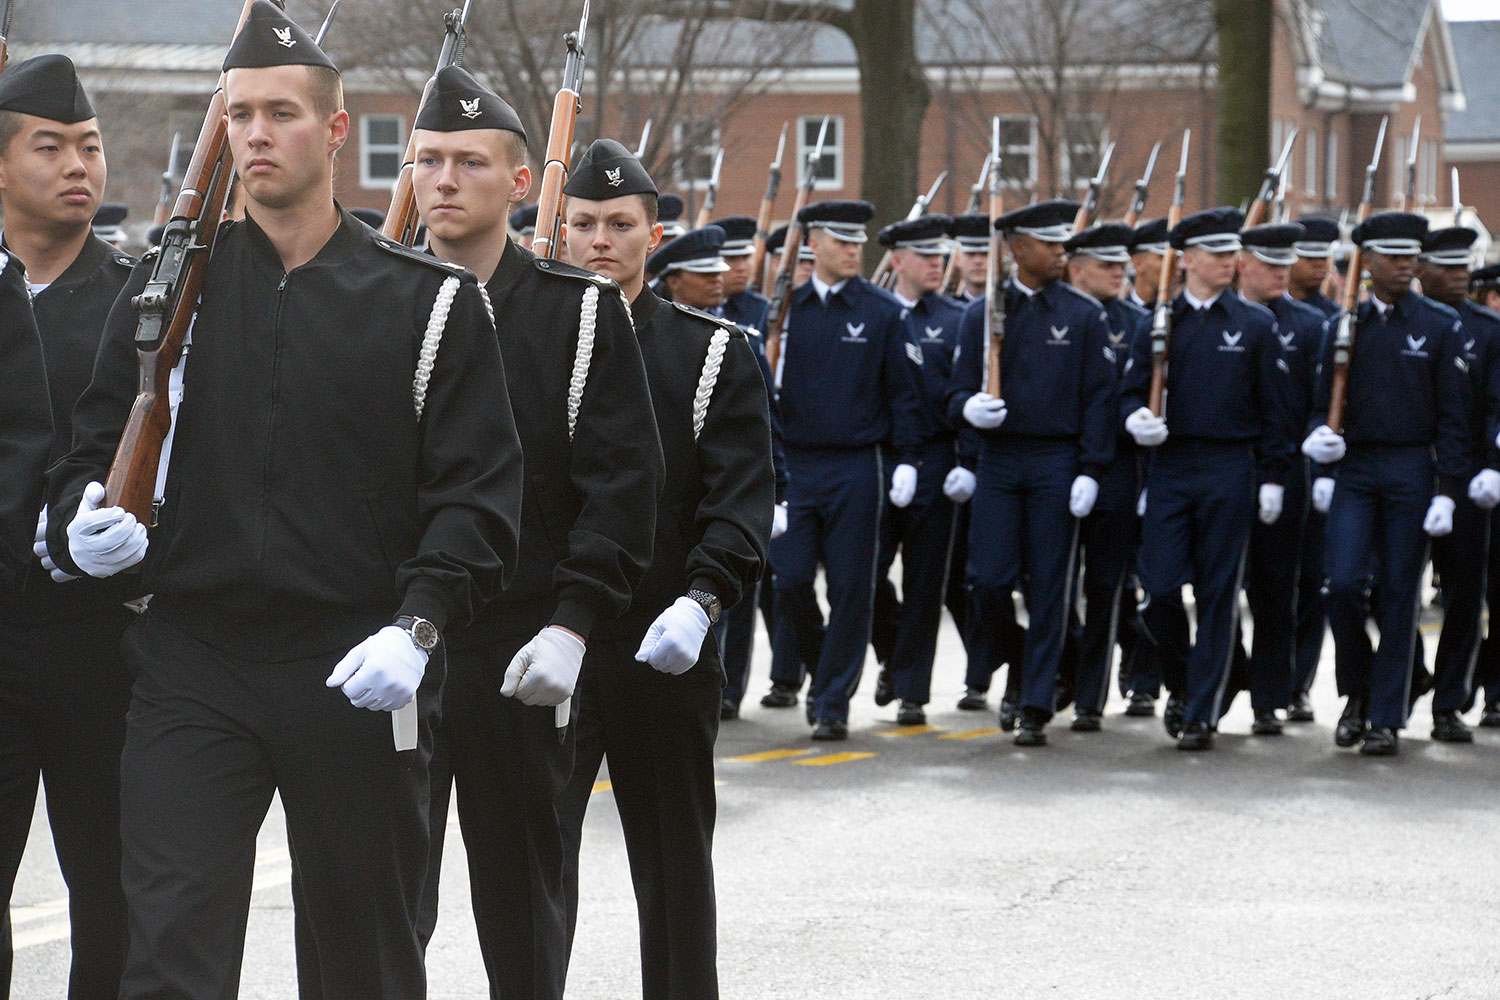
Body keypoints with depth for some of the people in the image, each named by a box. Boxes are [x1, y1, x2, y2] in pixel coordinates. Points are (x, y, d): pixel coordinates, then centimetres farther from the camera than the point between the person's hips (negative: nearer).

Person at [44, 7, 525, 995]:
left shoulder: (429, 300, 1)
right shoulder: (167, 287, 8)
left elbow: (477, 489, -2)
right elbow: (98, 443, 14)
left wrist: (417, 625, -17)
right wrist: (84, 522, -9)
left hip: (359, 683, -1)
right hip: (189, 671, 1)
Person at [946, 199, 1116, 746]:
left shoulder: (1085, 315, 3)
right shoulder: (982, 313, 6)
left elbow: (1099, 397, 1)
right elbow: (960, 389, 9)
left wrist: (1090, 471, -7)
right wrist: (971, 408, -16)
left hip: (1057, 463, -1)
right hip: (997, 460, 1)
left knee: (1048, 588, 0)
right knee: (989, 579, -6)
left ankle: (1036, 709, 5)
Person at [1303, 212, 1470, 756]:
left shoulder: (1440, 324, 1)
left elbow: (1454, 414, -1)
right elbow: (1324, 404, 12)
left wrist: (1446, 491, -7)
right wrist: (1323, 467, 0)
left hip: (1411, 473, -1)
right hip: (1353, 471, 1)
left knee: (1398, 594, 0)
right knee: (1344, 583, -11)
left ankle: (1386, 718, 6)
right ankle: (1358, 691, 12)